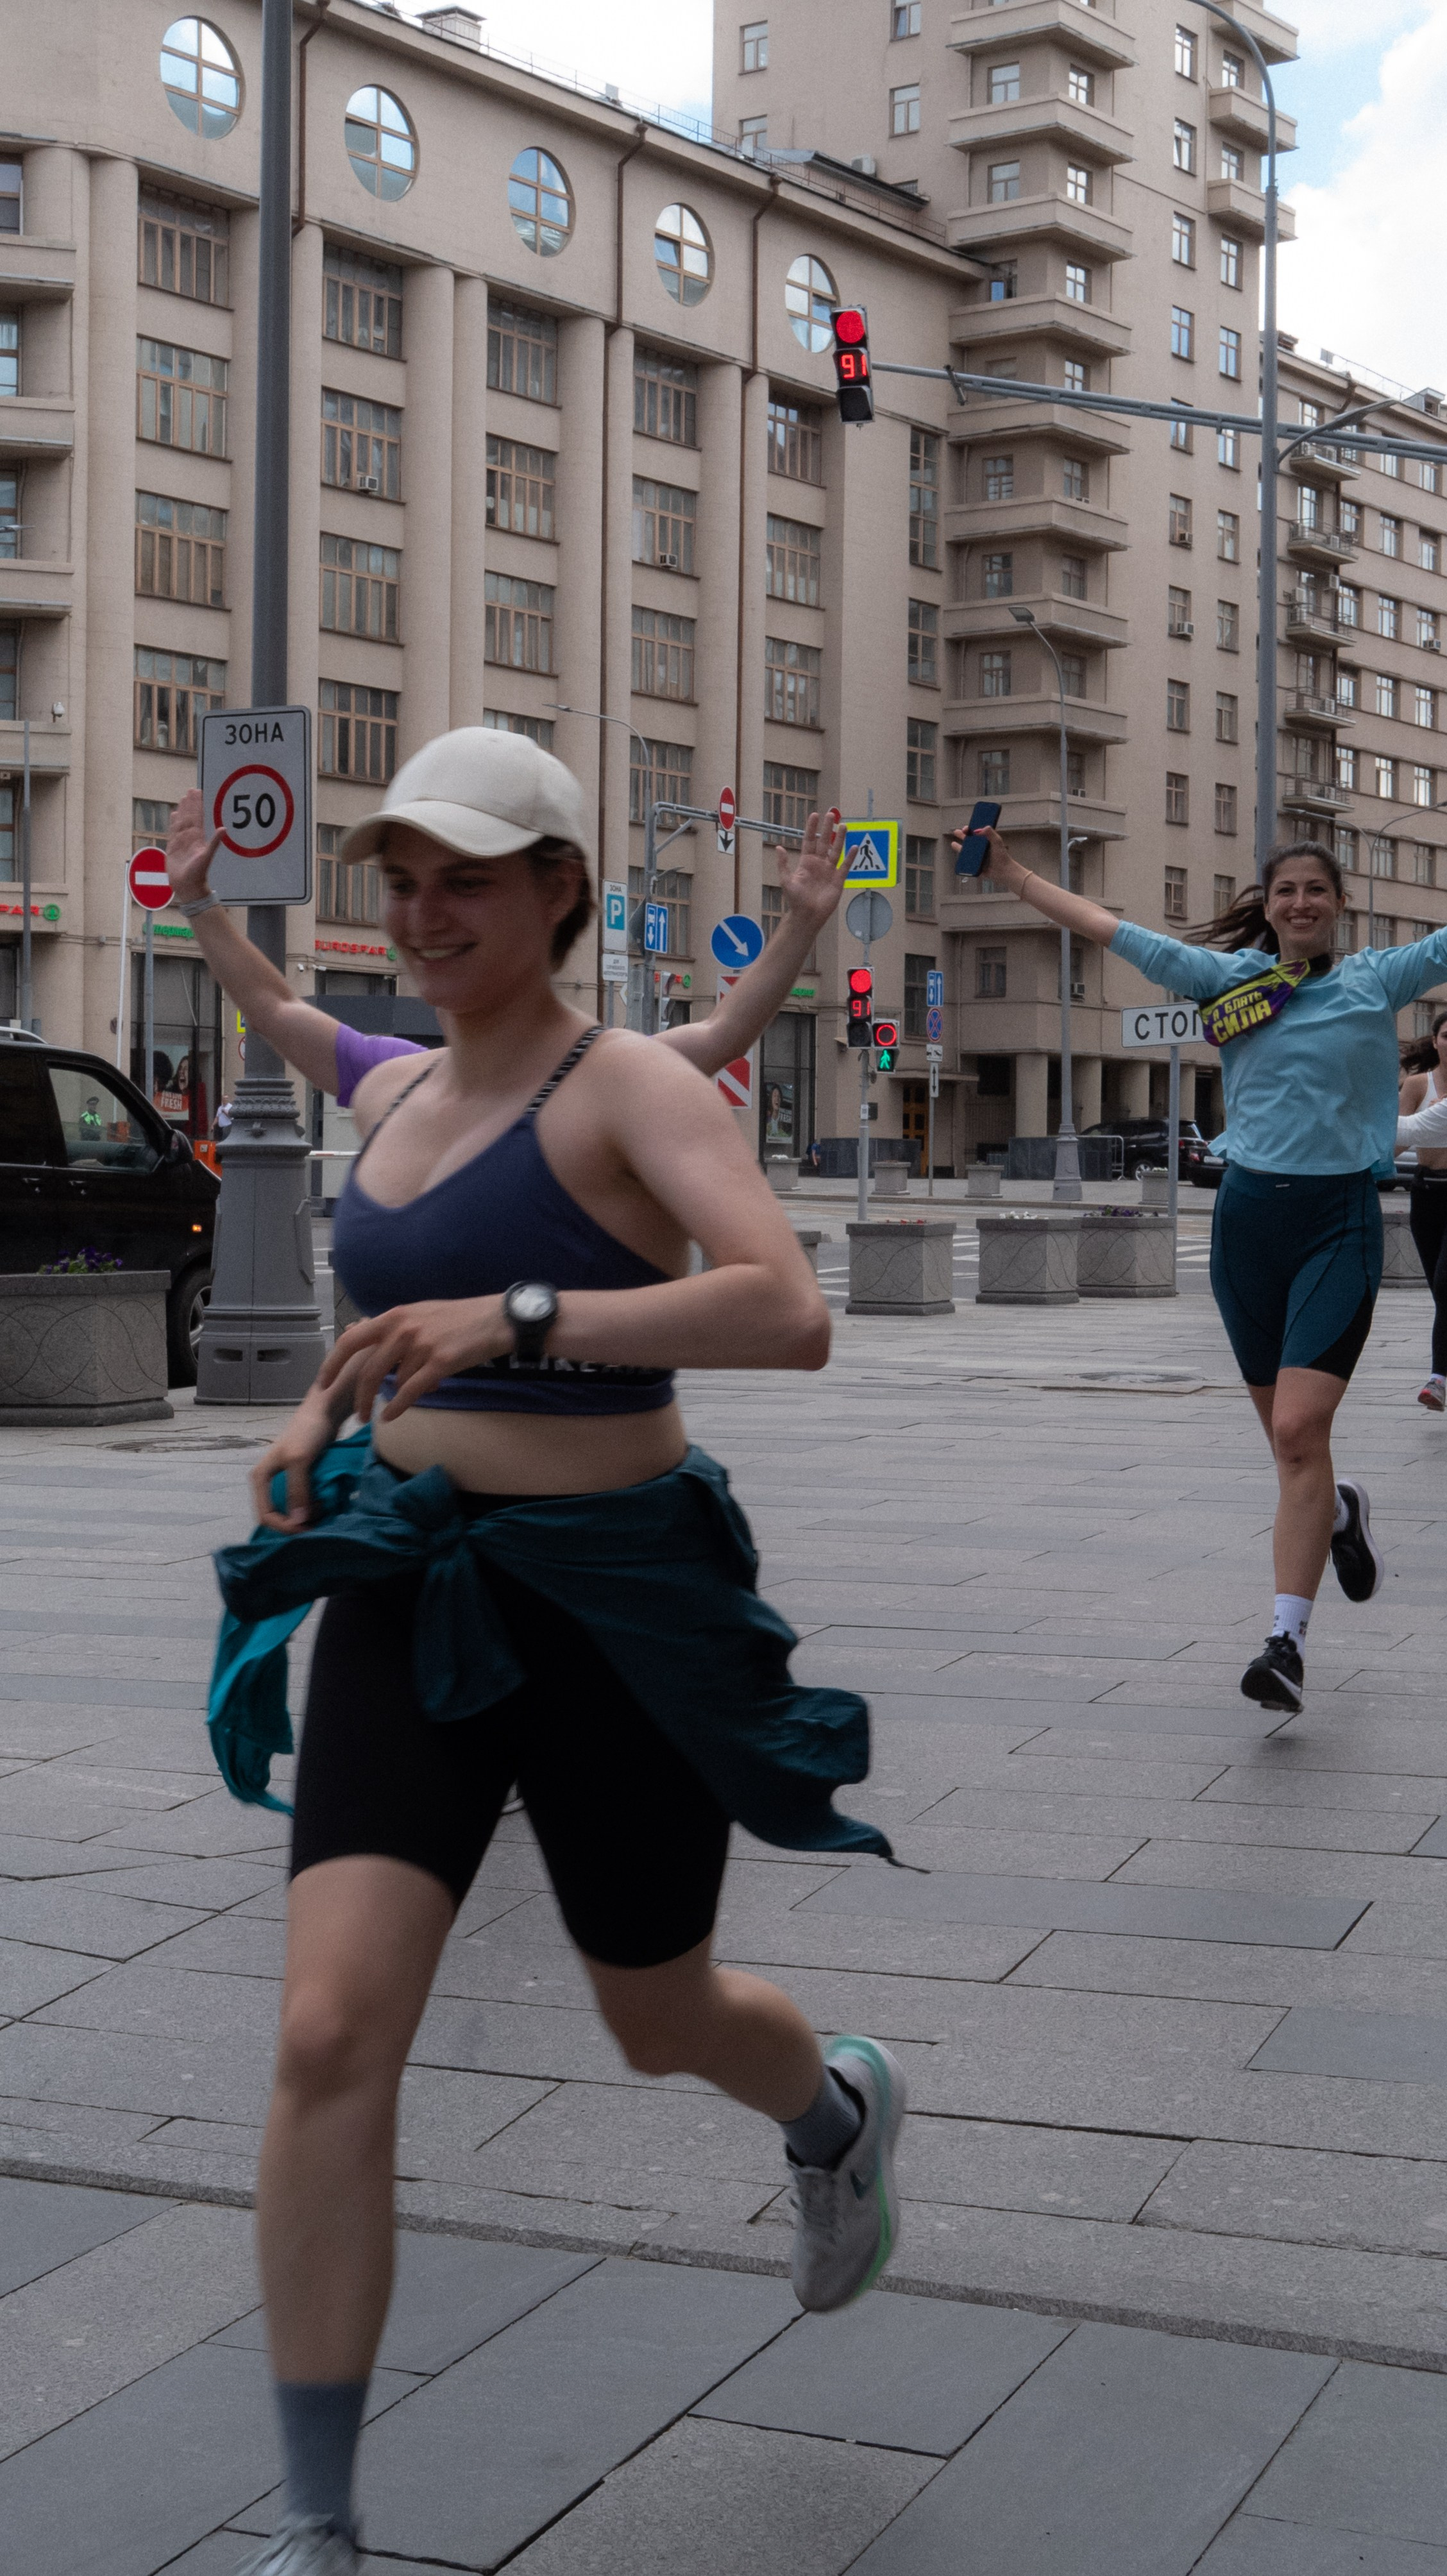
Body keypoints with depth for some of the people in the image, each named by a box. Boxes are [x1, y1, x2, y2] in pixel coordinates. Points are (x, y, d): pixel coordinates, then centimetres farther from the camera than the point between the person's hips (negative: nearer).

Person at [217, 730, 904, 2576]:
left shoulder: (633, 1090, -12)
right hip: (408, 1593, 5)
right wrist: (324, 1410, 12)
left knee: (659, 2023, 15)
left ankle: (840, 2109, 54)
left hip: (617, 1601, -5)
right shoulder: (393, 1102, 9)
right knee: (331, 2040, -10)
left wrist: (517, 1320, -37)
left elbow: (789, 1314, -28)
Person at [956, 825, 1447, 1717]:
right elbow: (1114, 930, 11)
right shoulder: (1232, 976, 8)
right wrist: (1013, 875, 10)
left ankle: (1288, 1639, -11)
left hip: (1339, 1218, -3)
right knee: (1287, 1439, 10)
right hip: (1249, 1213, 3)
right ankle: (1338, 1510, 44)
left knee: (1299, 1430, -14)